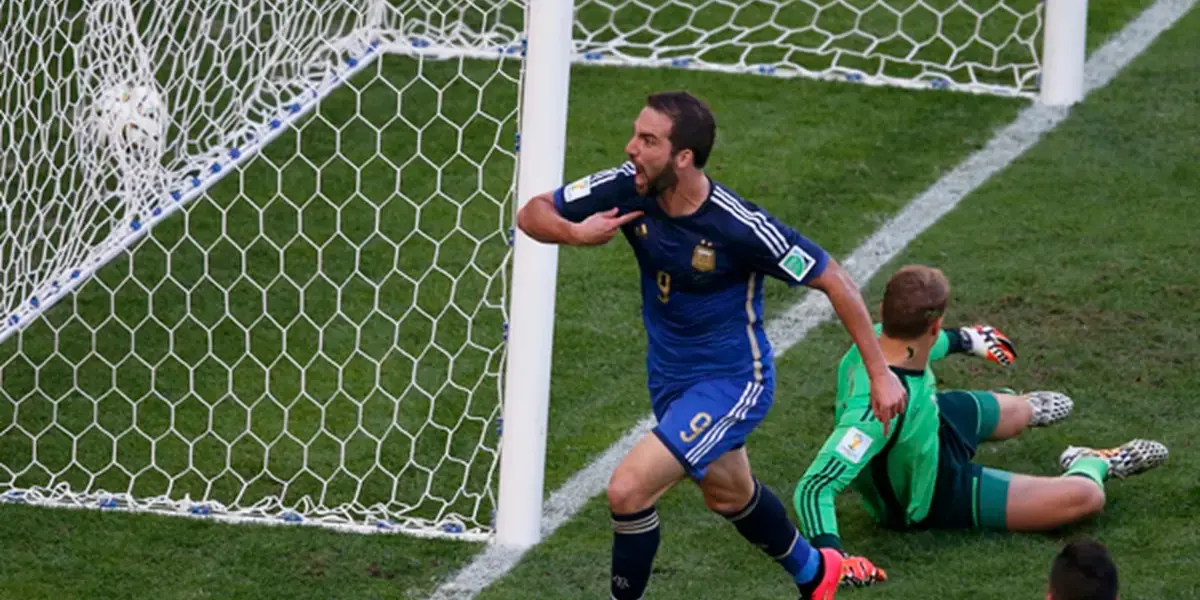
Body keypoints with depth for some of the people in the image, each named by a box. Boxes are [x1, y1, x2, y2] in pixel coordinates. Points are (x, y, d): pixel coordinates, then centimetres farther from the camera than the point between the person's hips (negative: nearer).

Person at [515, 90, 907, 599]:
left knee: (628, 490, -21)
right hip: (670, 376, 7)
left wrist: (879, 372, -17)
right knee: (728, 495, 29)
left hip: (731, 381, -7)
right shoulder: (628, 188, -18)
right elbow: (532, 213, -9)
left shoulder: (739, 227, -32)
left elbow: (832, 280, -21)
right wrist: (574, 232, -32)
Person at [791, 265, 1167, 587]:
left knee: (1017, 412, 36)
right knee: (1085, 497, -13)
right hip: (927, 498, -7)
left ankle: (1025, 410, 75)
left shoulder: (879, 338, -24)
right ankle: (1090, 466, 24)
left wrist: (962, 341, 24)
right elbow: (814, 487, -49)